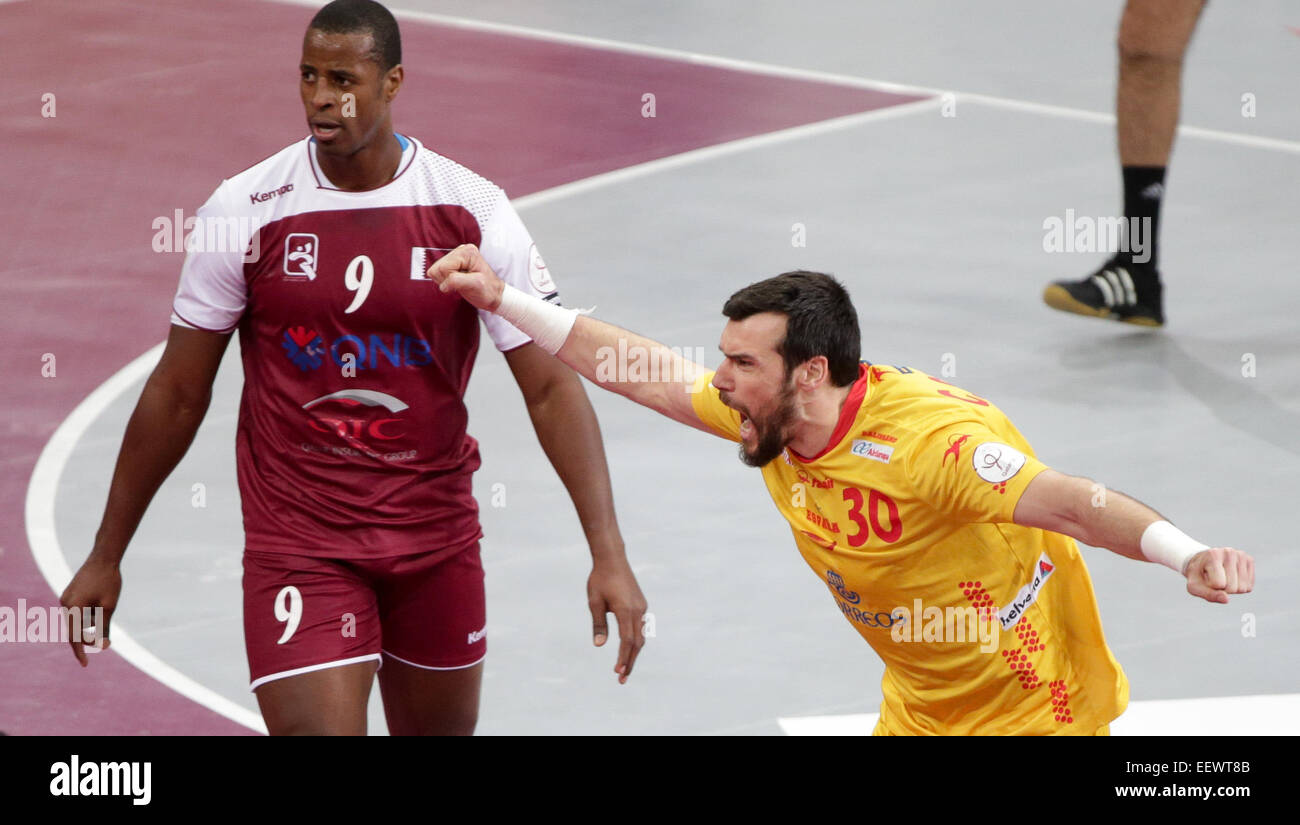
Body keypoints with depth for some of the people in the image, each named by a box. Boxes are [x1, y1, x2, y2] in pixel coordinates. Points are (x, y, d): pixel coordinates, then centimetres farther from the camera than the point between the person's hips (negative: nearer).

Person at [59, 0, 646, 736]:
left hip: (438, 534, 2)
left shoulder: (473, 212, -7)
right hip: (296, 539, -2)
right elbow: (177, 394, 2)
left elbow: (551, 385, -6)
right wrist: (105, 557, 5)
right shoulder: (244, 210, -7)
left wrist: (609, 553, -16)